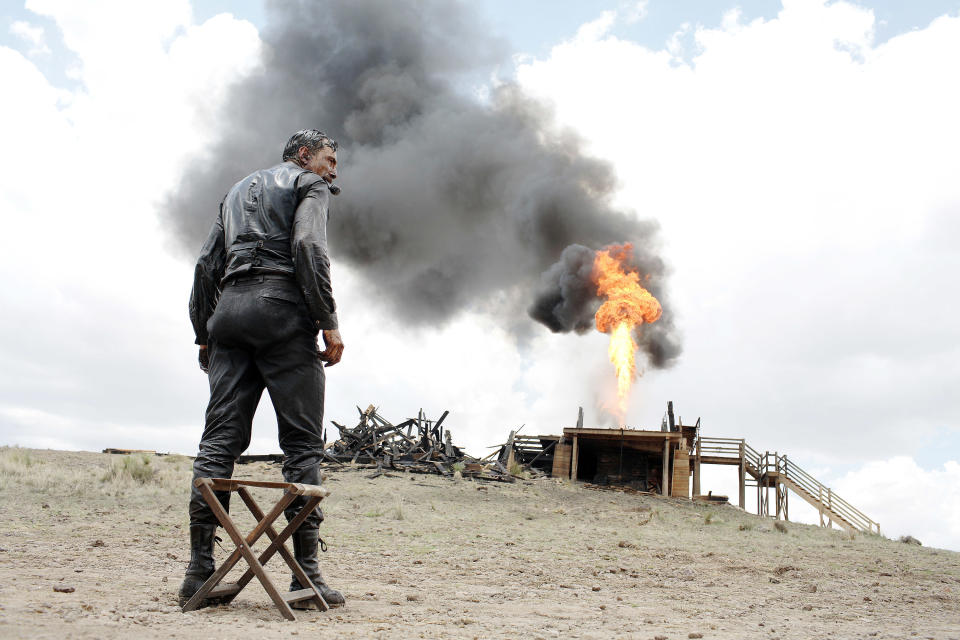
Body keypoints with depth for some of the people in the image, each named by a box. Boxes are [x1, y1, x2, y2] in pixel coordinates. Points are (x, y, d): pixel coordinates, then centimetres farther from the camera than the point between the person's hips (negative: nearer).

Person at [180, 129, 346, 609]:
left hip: (230, 310, 6)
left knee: (220, 439, 1)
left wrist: (203, 334, 21)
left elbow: (207, 265, 22)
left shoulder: (238, 190, 30)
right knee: (302, 442, -6)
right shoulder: (309, 184, 10)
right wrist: (329, 323, -12)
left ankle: (199, 572, -3)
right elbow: (308, 248, -9)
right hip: (282, 307, -6)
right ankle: (306, 575, -9)